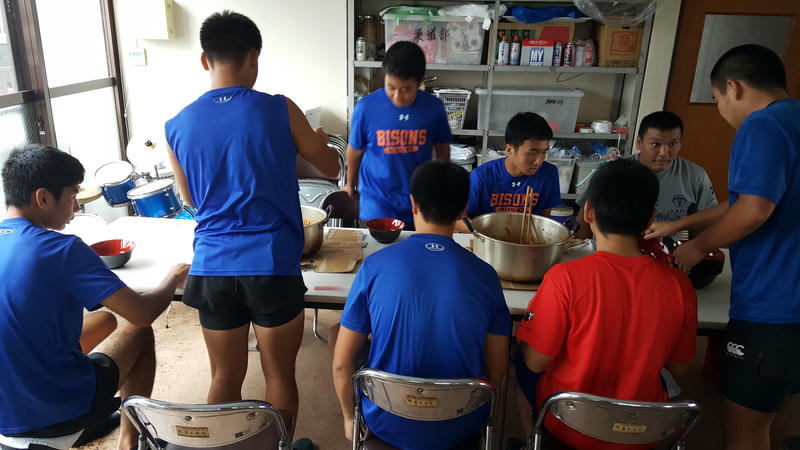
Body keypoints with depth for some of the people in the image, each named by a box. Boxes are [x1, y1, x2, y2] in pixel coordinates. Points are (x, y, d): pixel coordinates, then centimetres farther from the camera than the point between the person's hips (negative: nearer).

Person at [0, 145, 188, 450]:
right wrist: (173, 279, 0)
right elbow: (142, 313, -19)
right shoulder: (62, 250, -21)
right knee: (139, 333, 18)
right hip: (60, 414, -7)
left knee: (105, 320, 25)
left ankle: (94, 421, 27)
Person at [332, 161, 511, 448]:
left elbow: (342, 363, -10)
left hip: (387, 426, 0)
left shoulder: (374, 266, -16)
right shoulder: (485, 275, -13)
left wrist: (350, 417, 9)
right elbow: (497, 372, -5)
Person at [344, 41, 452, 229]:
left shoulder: (434, 107, -8)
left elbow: (442, 152, 7)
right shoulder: (366, 107, -13)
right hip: (376, 202, -1)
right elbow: (355, 151, 3)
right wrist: (350, 185, 17)